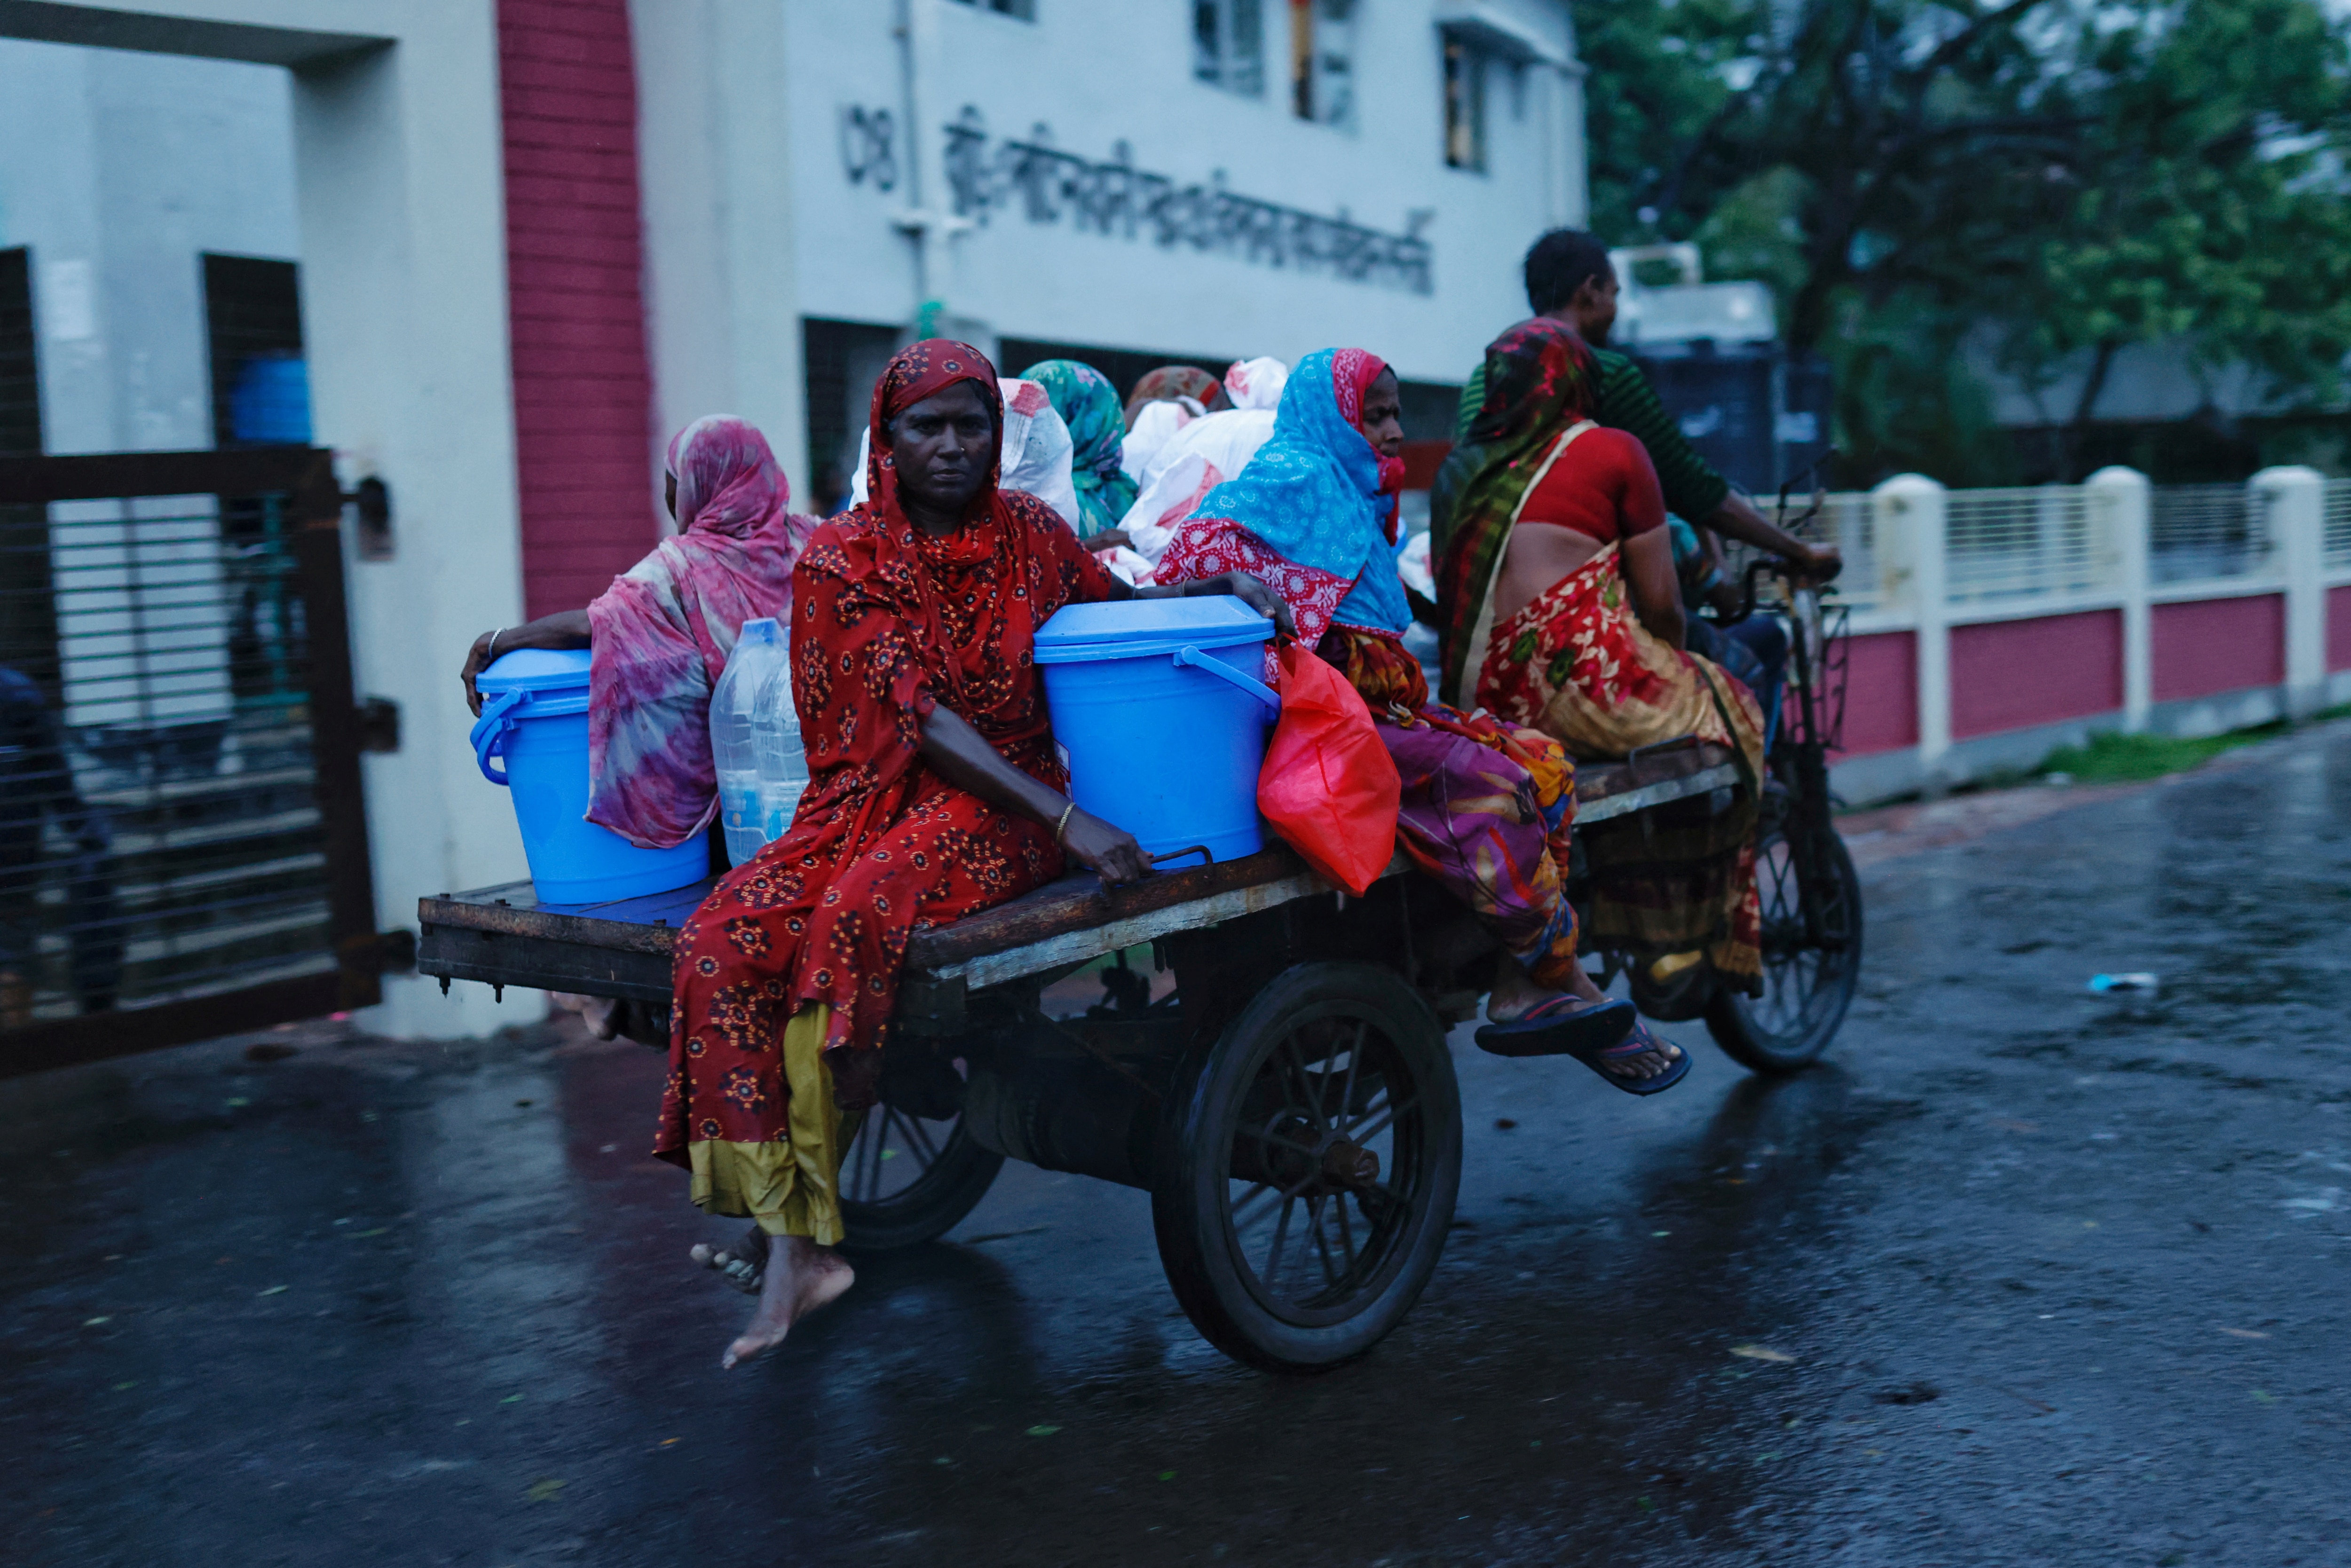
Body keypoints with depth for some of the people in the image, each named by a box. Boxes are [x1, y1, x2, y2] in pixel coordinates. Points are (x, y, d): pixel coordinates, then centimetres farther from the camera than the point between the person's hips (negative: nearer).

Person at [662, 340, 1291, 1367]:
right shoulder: (841, 559, -1)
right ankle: (794, 1243, -21)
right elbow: (915, 715, -12)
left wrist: (1222, 582, 1)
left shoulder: (1028, 536, 7)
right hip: (874, 799, 1)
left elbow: (1124, 606, 24)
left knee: (857, 915, -32)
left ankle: (801, 1226, -20)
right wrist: (1068, 820, -22)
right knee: (721, 941, -26)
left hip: (998, 807, -1)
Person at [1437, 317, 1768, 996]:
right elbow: (1661, 601, -1)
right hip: (1585, 694, -6)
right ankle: (1688, 943, 23)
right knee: (1729, 711, 21)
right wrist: (1672, 659, 20)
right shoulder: (1611, 451, 0)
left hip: (1477, 706, 6)